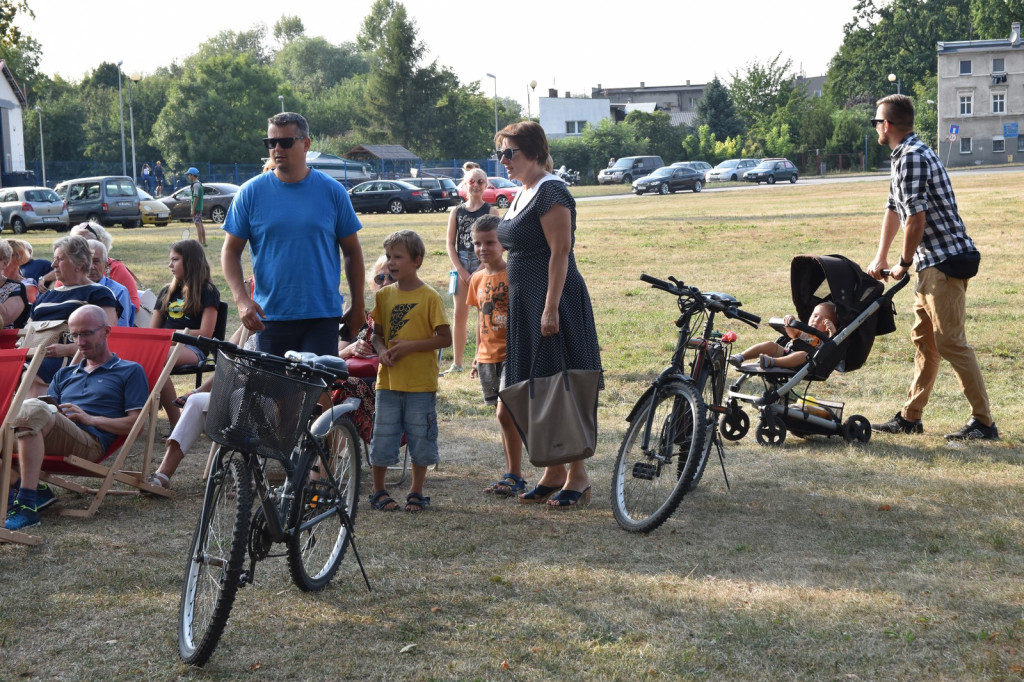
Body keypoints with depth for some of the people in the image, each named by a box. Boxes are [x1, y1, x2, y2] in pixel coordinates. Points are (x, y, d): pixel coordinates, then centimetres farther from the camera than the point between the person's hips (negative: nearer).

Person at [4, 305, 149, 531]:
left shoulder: (130, 371, 17)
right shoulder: (64, 375, 35)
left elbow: (135, 424, 6)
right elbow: (49, 408, 23)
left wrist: (90, 419, -6)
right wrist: (49, 408, -2)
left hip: (90, 442, -5)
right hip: (52, 439, 5)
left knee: (33, 410, -33)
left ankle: (26, 503, -39)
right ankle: (34, 490, -24)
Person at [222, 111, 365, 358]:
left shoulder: (333, 191, 3)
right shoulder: (251, 192, 3)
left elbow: (352, 252, 10)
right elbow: (231, 251, 5)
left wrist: (358, 305, 7)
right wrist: (241, 299, -9)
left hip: (322, 317, -1)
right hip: (269, 317, 1)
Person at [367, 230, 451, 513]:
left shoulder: (429, 297, -6)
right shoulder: (384, 295, 7)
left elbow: (445, 338, -8)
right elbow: (377, 333, 14)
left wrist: (410, 346, -17)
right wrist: (381, 350, -8)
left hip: (421, 383, -3)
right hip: (388, 381, 3)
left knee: (420, 439, 5)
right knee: (382, 439, 6)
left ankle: (416, 492, 20)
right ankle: (378, 491, 20)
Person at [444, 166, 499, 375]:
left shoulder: (491, 211, 0)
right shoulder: (456, 212, 8)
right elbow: (451, 243, 5)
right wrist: (461, 270, -6)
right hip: (461, 266, 3)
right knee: (459, 315, 4)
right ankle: (457, 363, 10)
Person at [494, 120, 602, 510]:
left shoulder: (551, 192, -13)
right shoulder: (522, 195, 17)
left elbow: (560, 251, -19)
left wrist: (551, 308, -24)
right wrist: (513, 303, 20)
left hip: (553, 302, -10)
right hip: (525, 304, 10)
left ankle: (578, 477, 3)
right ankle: (553, 473, 19)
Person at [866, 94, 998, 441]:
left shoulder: (912, 156, -16)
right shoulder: (905, 155, 18)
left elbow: (916, 218, -21)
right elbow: (894, 209, 27)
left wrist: (905, 263, -8)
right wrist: (880, 258, 29)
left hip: (946, 259, -11)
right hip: (933, 262, 11)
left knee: (950, 342, -9)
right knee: (924, 340, 14)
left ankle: (984, 422, -5)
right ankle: (910, 417, 22)